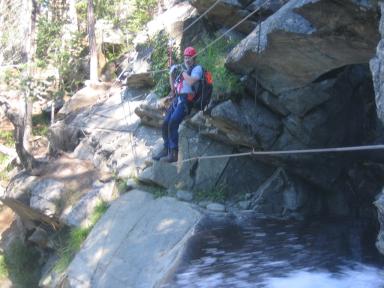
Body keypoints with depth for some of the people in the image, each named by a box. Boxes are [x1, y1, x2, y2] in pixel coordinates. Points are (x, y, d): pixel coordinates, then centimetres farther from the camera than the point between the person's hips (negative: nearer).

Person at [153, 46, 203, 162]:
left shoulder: (197, 68, 1)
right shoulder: (184, 70, 25)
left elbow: (191, 81, -20)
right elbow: (173, 87, 25)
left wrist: (183, 72, -6)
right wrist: (171, 74, 13)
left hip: (187, 99, -9)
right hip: (177, 99, 9)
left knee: (173, 123, -25)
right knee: (165, 124, 3)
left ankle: (174, 153, -26)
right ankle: (166, 149, 14)